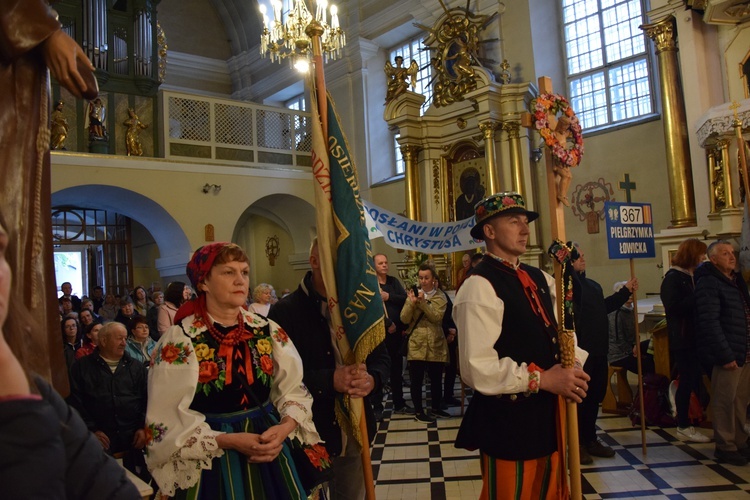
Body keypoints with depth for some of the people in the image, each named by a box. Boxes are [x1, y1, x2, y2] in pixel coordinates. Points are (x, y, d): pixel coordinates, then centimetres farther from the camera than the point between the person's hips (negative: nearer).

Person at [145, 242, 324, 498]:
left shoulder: (268, 331, 1)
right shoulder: (178, 341, -11)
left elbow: (295, 389, 1)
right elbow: (167, 420, -14)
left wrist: (285, 426, -18)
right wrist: (228, 441, -22)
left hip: (268, 452, 4)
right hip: (211, 462, -3)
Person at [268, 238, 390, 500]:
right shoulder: (284, 312, -12)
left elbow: (381, 358, 6)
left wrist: (372, 379, -16)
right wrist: (330, 380, -28)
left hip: (356, 431, 5)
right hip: (308, 434, -5)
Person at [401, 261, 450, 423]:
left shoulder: (440, 297, 2)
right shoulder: (414, 294, 1)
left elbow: (437, 317, -15)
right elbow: (404, 319, -7)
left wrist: (423, 302, -25)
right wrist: (411, 302, -22)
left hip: (436, 345, 1)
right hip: (416, 344, -1)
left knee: (436, 379, 12)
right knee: (416, 379, 3)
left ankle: (436, 408, 30)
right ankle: (418, 411, 17)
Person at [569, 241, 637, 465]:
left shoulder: (593, 285, 17)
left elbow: (604, 306, 30)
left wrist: (626, 291, 29)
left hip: (598, 351, 9)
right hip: (580, 352, -9)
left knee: (595, 396, 16)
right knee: (579, 397, 0)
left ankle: (590, 439, 30)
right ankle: (576, 443, 12)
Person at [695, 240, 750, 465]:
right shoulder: (708, 283, -12)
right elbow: (710, 322, -18)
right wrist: (725, 355, -19)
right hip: (727, 355, -8)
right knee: (725, 402, -1)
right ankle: (725, 447, 9)